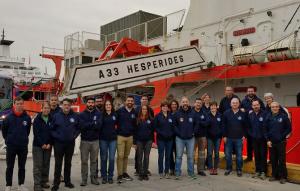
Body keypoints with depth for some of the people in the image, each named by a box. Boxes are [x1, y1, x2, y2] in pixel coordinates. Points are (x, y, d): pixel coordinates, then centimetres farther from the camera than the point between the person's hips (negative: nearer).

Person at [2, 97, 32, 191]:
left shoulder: (27, 117, -4)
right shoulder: (9, 117, -8)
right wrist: (8, 139, 6)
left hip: (23, 146, 1)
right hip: (11, 146, -1)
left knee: (22, 167, 12)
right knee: (10, 167, 8)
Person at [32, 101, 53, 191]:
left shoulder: (52, 119, 4)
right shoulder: (37, 119, -4)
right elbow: (36, 133, -8)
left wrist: (50, 144, -7)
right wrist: (42, 144, -13)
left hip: (48, 146, 3)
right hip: (38, 145, -3)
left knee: (46, 165, 9)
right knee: (38, 165, -2)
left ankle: (44, 182, 20)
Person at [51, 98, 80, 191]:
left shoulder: (75, 116, -2)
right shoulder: (56, 116, -4)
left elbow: (78, 128, 8)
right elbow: (52, 129, 1)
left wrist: (75, 135, -6)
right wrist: (56, 136, -12)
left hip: (70, 143, 2)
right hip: (59, 143, -1)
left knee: (68, 163, 13)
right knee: (58, 164, 2)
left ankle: (67, 181, 26)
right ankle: (56, 183, 11)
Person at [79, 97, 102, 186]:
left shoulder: (98, 114, 2)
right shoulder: (82, 114, 2)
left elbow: (99, 125, -13)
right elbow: (82, 126, -14)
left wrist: (87, 125, -16)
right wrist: (93, 124, -14)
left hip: (95, 140, 1)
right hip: (84, 140, 0)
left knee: (94, 160, 9)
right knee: (84, 161, 4)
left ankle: (94, 178, 19)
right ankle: (84, 179, 13)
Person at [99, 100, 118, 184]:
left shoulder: (115, 115, 4)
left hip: (113, 139, 1)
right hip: (103, 139, -1)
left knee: (111, 158, 2)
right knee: (103, 158, 6)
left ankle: (110, 176, 15)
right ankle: (104, 177, 17)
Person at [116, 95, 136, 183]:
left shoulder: (134, 112, 5)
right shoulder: (120, 111, -5)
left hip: (130, 137, 4)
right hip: (120, 136, -3)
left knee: (126, 156, 12)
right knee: (120, 156, -5)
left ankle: (124, 173, 22)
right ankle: (119, 175, 2)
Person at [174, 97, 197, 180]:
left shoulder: (193, 114, 2)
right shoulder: (177, 114, -3)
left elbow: (196, 124, 10)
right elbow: (174, 125, 2)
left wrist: (193, 132, 0)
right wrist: (178, 133, -7)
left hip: (190, 138, 2)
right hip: (180, 138, -1)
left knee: (190, 156, 9)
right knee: (179, 156, 3)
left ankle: (191, 173, 20)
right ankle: (177, 173, 11)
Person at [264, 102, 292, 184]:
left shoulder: (283, 116, -5)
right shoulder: (268, 117, 3)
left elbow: (289, 128, 0)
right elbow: (265, 130, 5)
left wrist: (283, 136, -5)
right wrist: (268, 140, -1)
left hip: (281, 142, -3)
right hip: (271, 142, 3)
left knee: (282, 160, 2)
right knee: (273, 160, 11)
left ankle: (283, 176, 12)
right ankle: (274, 175, 22)